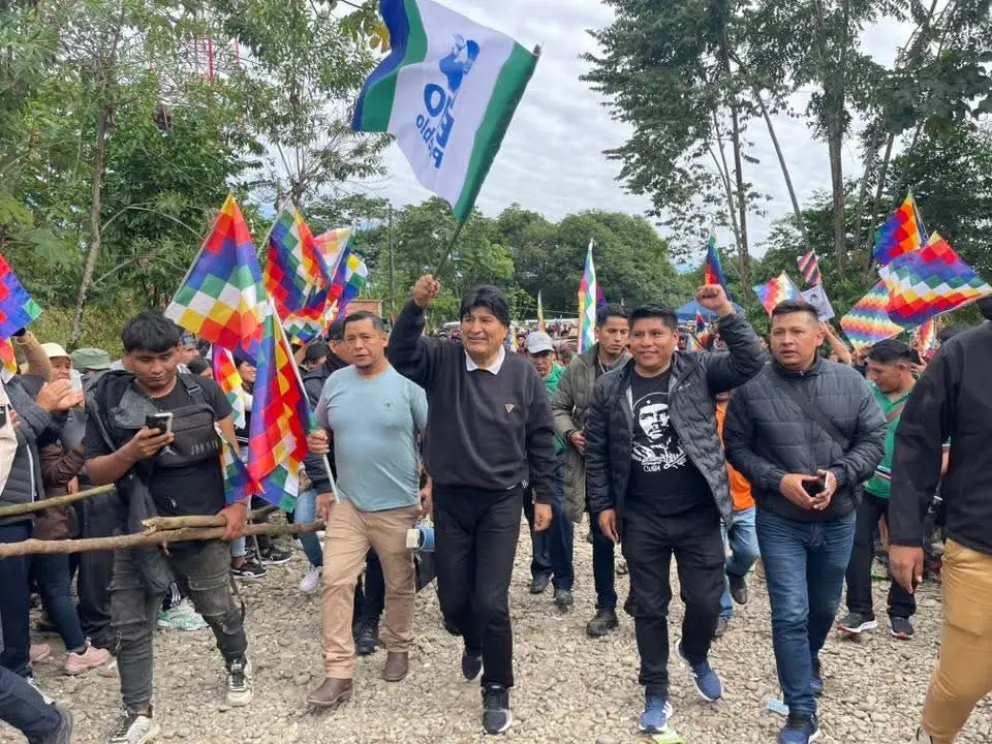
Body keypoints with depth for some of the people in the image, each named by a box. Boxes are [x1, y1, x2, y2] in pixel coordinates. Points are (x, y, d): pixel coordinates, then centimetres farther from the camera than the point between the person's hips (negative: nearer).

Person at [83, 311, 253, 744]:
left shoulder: (204, 392, -3)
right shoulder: (108, 401, -4)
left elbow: (231, 451, 1)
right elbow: (94, 473, -1)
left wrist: (237, 504, -8)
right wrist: (131, 453, -21)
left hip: (202, 525, 0)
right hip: (139, 528, 1)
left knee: (218, 609, 15)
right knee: (131, 624, 5)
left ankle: (237, 664, 44)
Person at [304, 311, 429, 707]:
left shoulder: (407, 383, -9)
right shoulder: (335, 382, 2)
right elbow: (322, 434, 16)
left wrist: (434, 485, -9)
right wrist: (322, 487, 5)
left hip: (398, 505, -3)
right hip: (346, 502, 3)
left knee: (399, 585, 12)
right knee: (335, 582, -3)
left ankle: (399, 649, 35)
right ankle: (338, 673, 6)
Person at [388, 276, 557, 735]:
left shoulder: (523, 375, -6)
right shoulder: (442, 361, -5)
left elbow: (541, 439, 1)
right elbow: (401, 353, -23)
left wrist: (544, 496, 2)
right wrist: (417, 306, -37)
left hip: (501, 502, -2)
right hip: (450, 499, 2)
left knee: (491, 601, -3)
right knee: (453, 598, 13)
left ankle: (497, 692, 20)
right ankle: (474, 645, 49)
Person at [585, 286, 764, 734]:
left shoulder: (697, 372, -4)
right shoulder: (609, 388, -1)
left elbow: (751, 364, -17)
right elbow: (596, 453, 5)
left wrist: (725, 313, -24)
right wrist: (602, 504, 2)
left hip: (698, 517, 0)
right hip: (640, 521, 1)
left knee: (705, 602, 7)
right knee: (649, 608, 10)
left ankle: (696, 656, 41)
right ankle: (656, 692, 28)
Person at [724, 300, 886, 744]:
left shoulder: (850, 382, -4)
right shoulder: (752, 388, -11)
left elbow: (873, 439, 0)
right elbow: (736, 447, -4)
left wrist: (839, 474, -17)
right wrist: (777, 480, -18)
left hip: (838, 519, 3)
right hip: (779, 521, -3)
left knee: (825, 606, 22)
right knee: (790, 614, -4)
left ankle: (809, 657, 53)